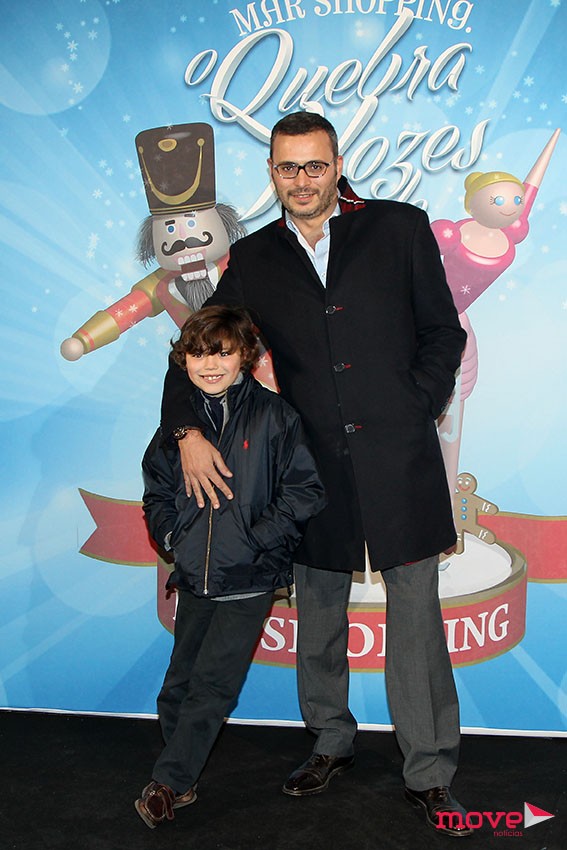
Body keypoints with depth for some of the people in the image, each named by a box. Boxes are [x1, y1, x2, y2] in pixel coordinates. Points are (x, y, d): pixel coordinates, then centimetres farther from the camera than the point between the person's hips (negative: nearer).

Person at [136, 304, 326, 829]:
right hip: (193, 576, 5)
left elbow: (305, 491, -8)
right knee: (179, 682, 11)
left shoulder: (274, 416, -6)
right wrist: (173, 535, 1)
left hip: (249, 579, -4)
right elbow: (157, 491, 17)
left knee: (211, 684, -4)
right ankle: (182, 784, 28)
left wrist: (254, 540, -13)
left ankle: (168, 783, 10)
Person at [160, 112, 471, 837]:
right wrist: (187, 431, -2)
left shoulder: (401, 228, 4)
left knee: (416, 619, 2)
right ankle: (330, 743, 36)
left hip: (398, 458, -2)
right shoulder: (252, 259, 9)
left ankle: (429, 775, 17)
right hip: (314, 465, 3)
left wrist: (412, 415, -3)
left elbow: (443, 332, 7)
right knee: (318, 617, 14)